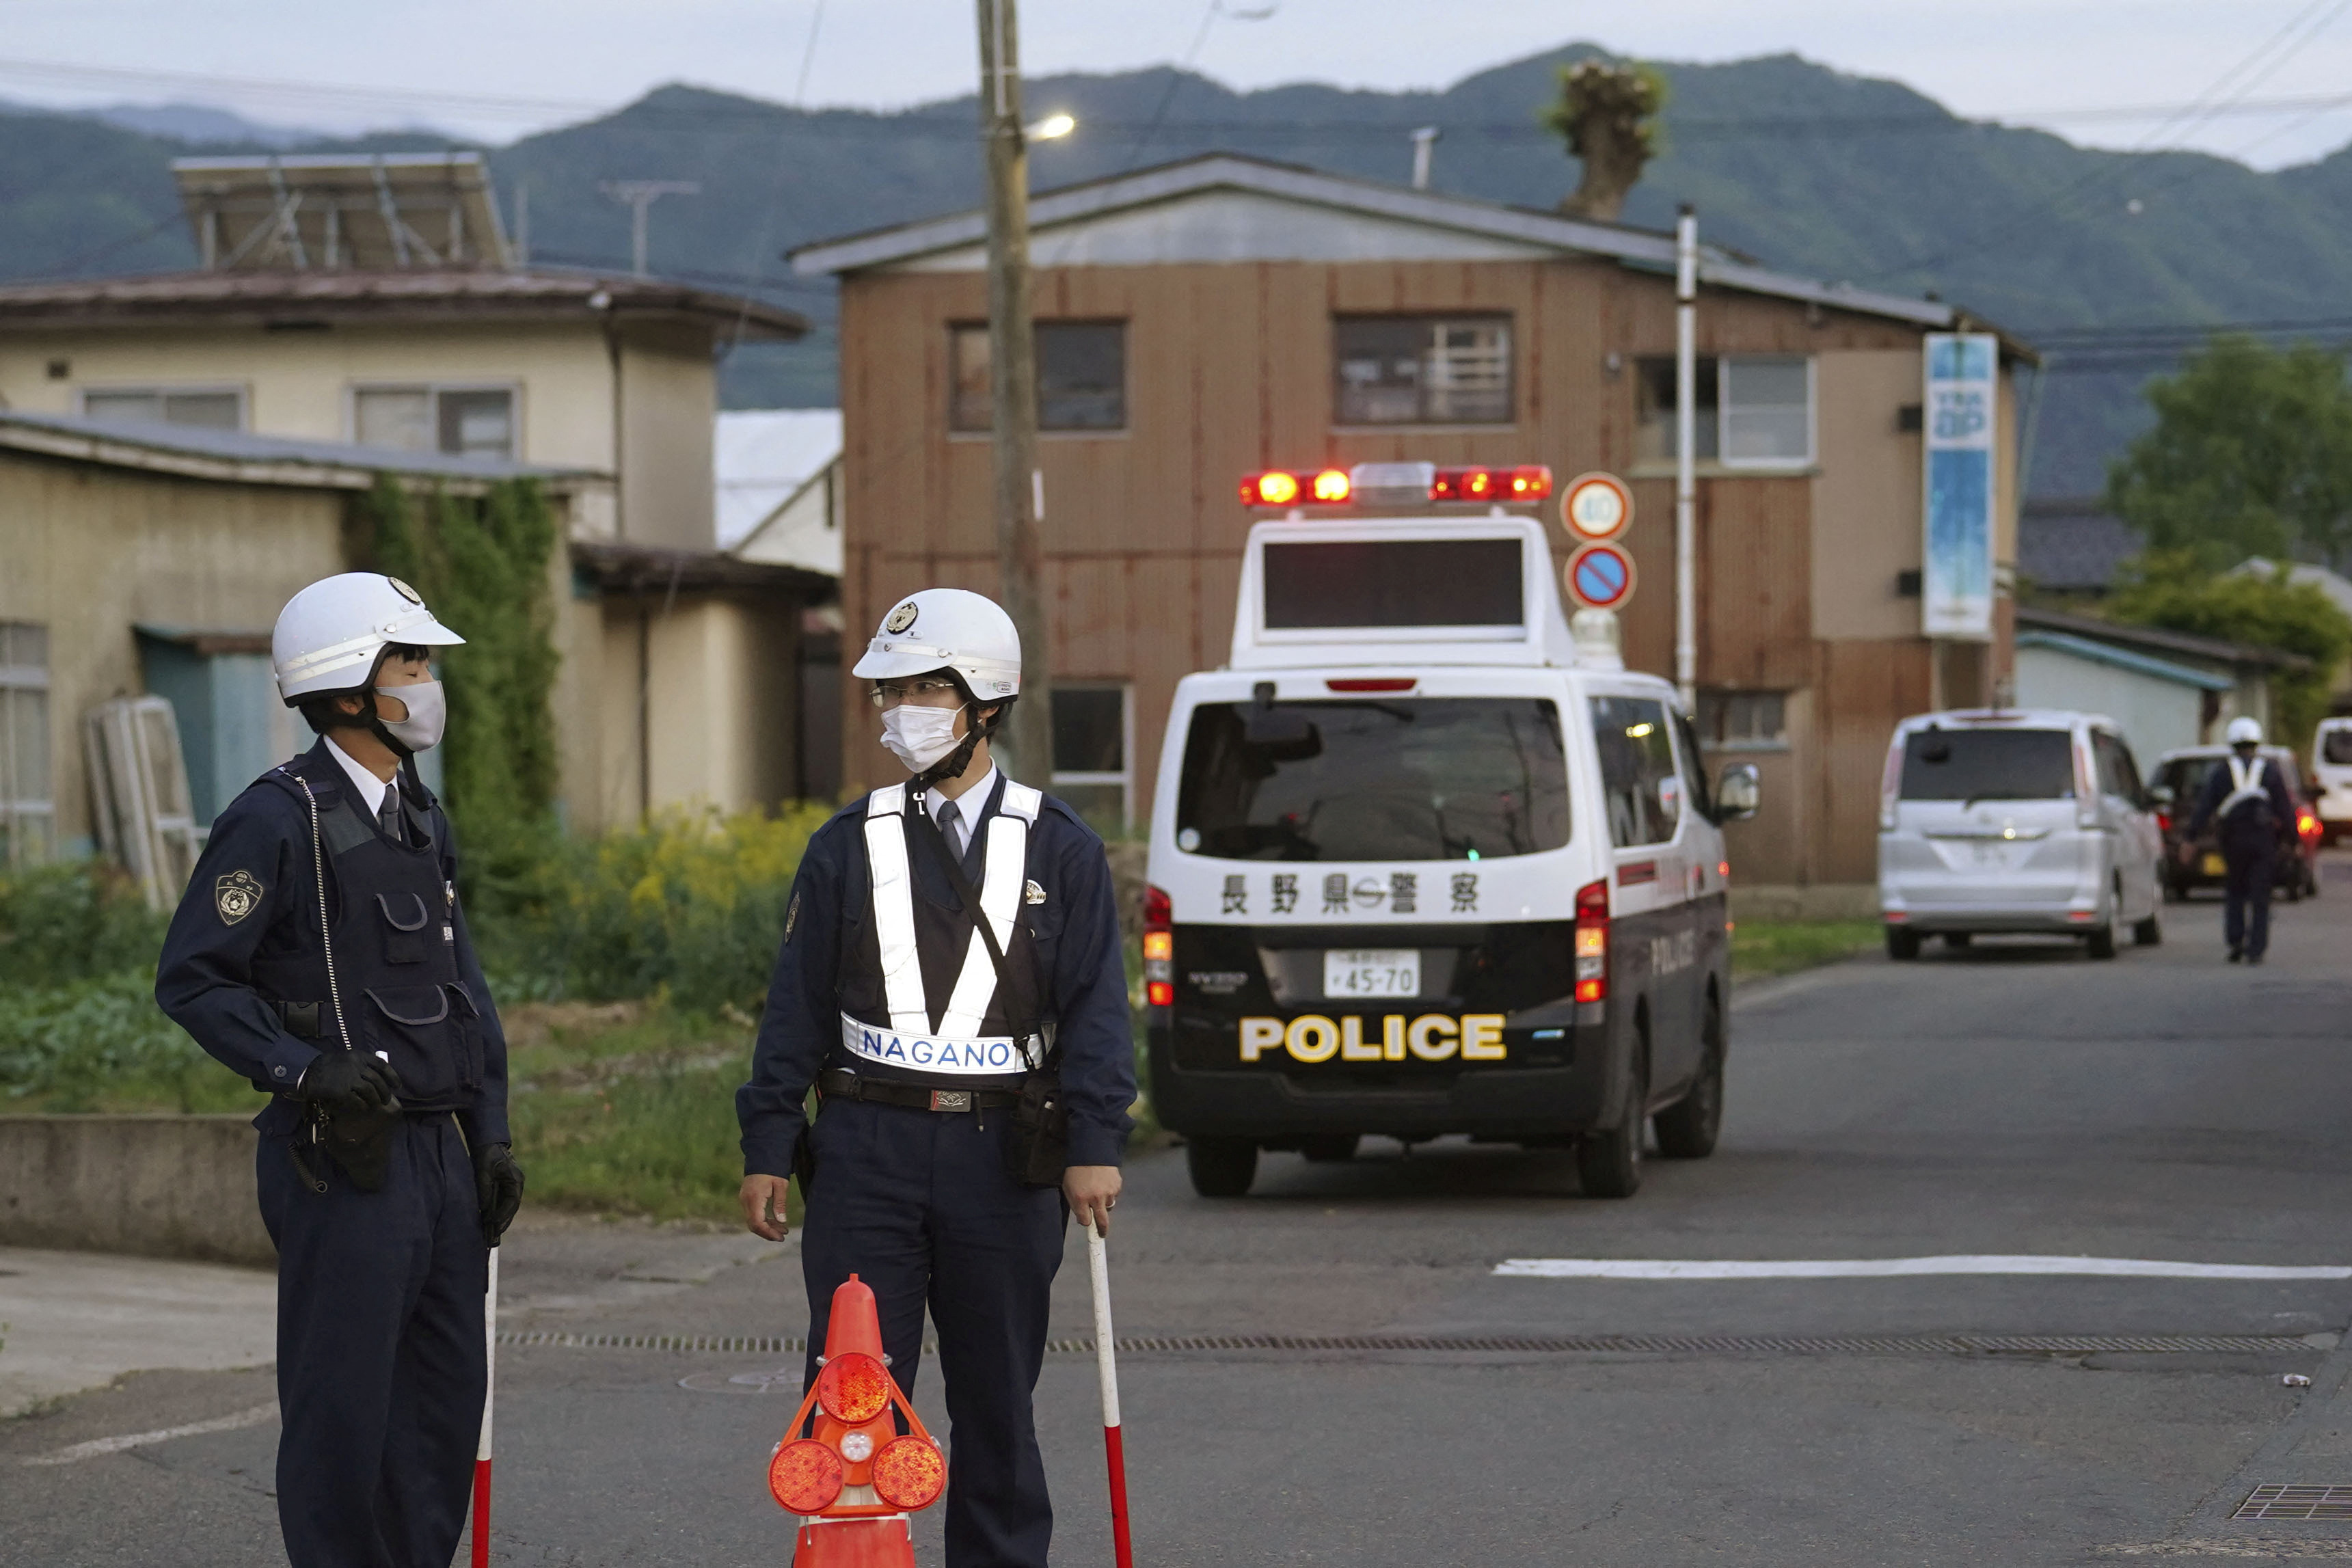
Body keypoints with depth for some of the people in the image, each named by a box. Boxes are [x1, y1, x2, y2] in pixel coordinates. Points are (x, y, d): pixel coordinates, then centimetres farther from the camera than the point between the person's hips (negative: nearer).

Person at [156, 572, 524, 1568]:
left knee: (447, 1394, 10)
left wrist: (490, 1136, 14)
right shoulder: (279, 820, -10)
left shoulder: (420, 819, 15)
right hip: (345, 1160, -8)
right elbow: (193, 980, -12)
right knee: (343, 1408, -4)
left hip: (439, 1151, 8)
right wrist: (303, 1068, -21)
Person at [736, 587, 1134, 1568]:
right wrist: (766, 1147, 2)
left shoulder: (1058, 850, 4)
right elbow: (796, 1007, 8)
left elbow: (1096, 1007, 0)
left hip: (1003, 1156, -1)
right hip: (866, 1150, 1)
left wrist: (1095, 1146, -11)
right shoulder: (847, 850, 8)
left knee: (997, 1402, 8)